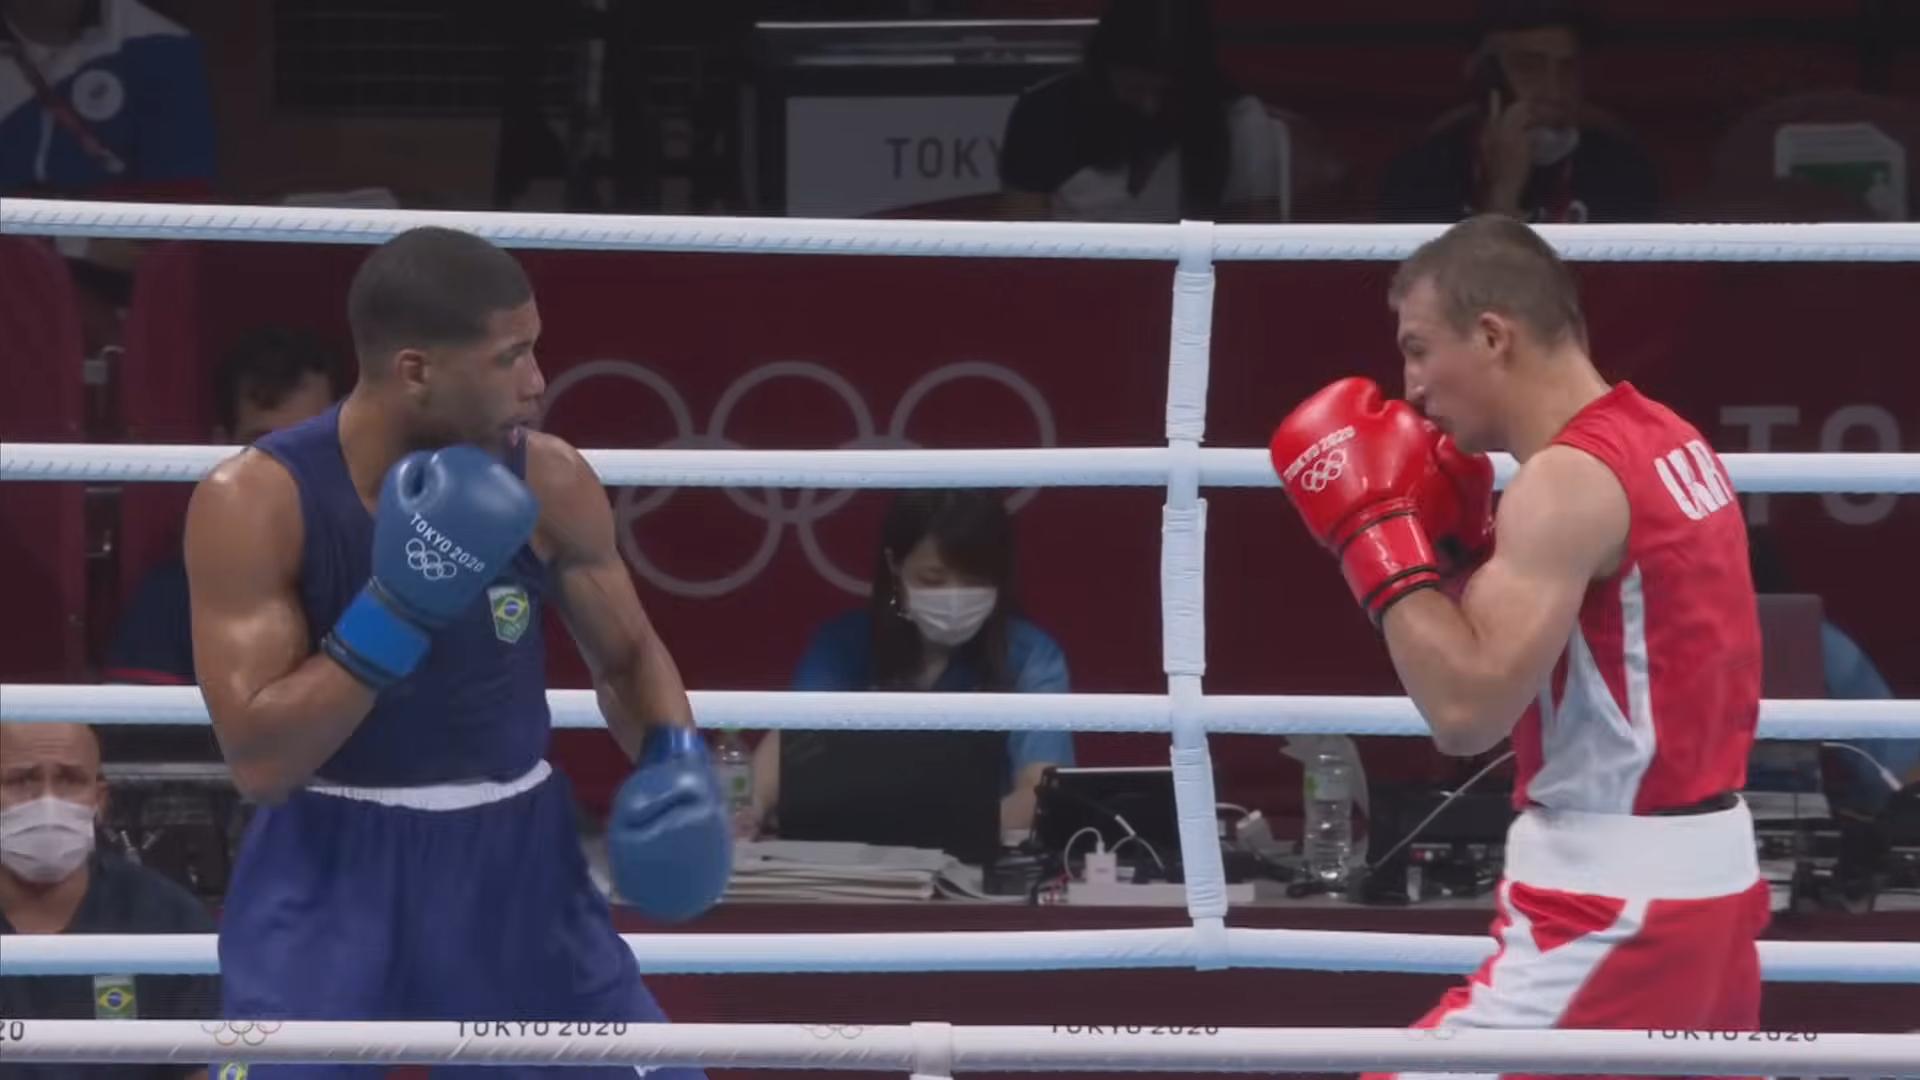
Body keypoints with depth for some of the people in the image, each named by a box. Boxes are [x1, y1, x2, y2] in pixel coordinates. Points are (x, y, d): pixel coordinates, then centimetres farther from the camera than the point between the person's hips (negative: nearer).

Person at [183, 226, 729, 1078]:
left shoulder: (549, 485, -7)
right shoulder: (254, 504, -18)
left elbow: (628, 654, 12)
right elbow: (258, 760, -22)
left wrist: (677, 762, -10)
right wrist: (398, 607, -30)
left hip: (515, 858, 4)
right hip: (333, 874, -4)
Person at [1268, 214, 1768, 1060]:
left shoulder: (1570, 479, -18)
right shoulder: (1663, 443, 10)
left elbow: (1467, 710, -23)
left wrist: (1376, 529, -15)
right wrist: (1453, 538, 9)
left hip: (1613, 903, -10)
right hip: (1706, 871, 10)